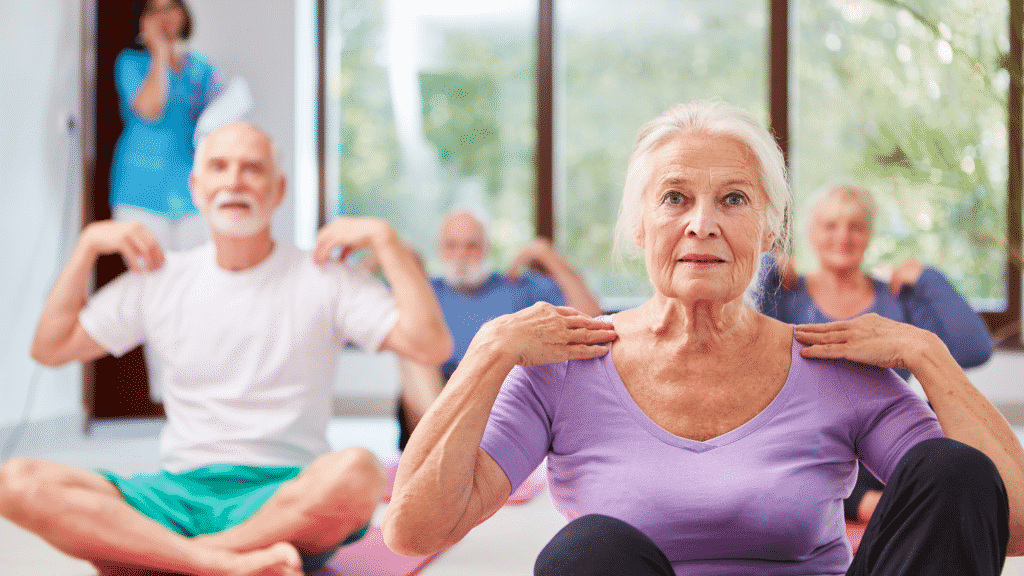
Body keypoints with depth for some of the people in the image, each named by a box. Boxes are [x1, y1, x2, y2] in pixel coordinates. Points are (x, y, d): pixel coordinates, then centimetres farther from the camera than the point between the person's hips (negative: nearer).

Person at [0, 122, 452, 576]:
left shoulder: (325, 280, 4)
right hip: (178, 490, 3)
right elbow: (50, 348, 20)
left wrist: (385, 239, -6)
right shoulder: (159, 280, 14)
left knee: (355, 472, -38)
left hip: (286, 500, -2)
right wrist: (88, 244, 13)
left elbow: (432, 346, -7)